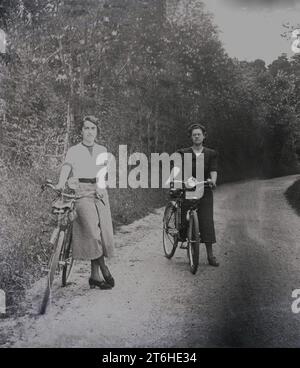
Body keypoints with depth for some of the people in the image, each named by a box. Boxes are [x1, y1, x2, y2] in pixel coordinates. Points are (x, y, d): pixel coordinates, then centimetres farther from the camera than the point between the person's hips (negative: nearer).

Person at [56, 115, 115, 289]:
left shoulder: (102, 150, 17)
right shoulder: (74, 151, 7)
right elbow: (66, 167, -8)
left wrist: (101, 187, -11)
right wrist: (61, 183, -28)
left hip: (99, 192, 3)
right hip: (81, 192, -3)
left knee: (103, 231, -2)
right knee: (92, 231, -18)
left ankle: (95, 275, 7)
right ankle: (104, 270, -7)